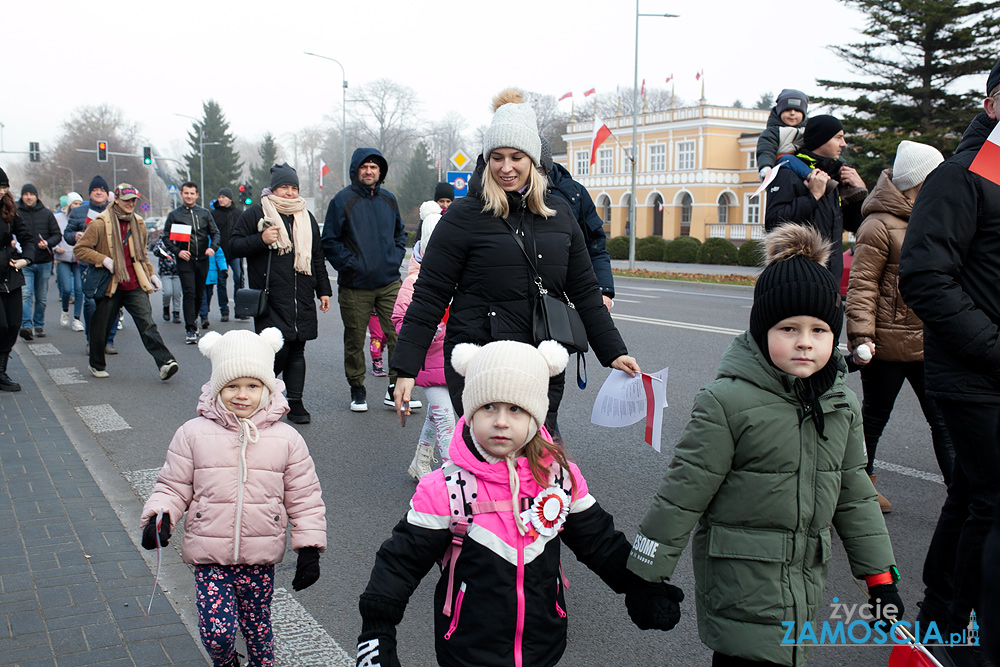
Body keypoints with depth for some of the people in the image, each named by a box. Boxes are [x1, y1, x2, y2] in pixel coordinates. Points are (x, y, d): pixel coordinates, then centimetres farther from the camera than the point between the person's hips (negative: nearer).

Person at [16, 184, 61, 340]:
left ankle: (38, 325, 21)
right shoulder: (15, 213, 2)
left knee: (41, 298, 9)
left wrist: (48, 243, -12)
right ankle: (26, 326, -22)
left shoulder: (46, 214, 6)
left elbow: (57, 235, 7)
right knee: (25, 294, -16)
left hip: (44, 262, 2)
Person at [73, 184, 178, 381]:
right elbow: (80, 249, -6)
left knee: (147, 323, -12)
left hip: (135, 286, 3)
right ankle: (96, 365, 31)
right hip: (110, 285, -2)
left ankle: (164, 362, -21)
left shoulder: (138, 223, 11)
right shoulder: (100, 224, -6)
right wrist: (103, 259, -18)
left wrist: (151, 274, 15)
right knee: (101, 327, 10)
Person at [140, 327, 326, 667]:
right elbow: (174, 486, 4)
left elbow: (304, 498, 2)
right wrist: (159, 516, -15)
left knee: (257, 628, 14)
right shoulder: (194, 434, -4)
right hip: (209, 557, -1)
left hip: (260, 559, 1)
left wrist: (309, 549, 0)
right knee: (217, 632, -6)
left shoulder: (286, 439, -3)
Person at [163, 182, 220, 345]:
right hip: (185, 260, -3)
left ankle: (192, 321, 33)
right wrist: (177, 251, -13)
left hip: (202, 260, 3)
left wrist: (213, 247, -8)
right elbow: (166, 237, 3)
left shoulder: (204, 213, 10)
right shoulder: (174, 215, 4)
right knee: (189, 294, -11)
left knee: (200, 294, 11)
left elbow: (215, 232, 11)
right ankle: (190, 329, -10)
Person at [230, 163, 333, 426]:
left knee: (297, 350, 5)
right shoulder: (255, 214, 3)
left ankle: (295, 402, 13)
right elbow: (234, 246, 1)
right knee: (277, 350, -11)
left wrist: (323, 290, 19)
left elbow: (317, 257, 23)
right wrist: (261, 239, -15)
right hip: (270, 298, -4)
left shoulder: (306, 217, 18)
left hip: (302, 299, 5)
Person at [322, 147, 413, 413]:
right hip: (355, 286, -3)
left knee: (399, 335, -4)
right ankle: (357, 390, 22)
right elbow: (330, 241, -4)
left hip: (389, 283, 3)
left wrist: (395, 258, 7)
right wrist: (349, 264, -12)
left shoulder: (389, 199, 11)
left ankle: (396, 389, 6)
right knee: (355, 340, 7)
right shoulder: (342, 200, -4)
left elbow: (400, 234, 22)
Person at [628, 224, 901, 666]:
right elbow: (684, 490, -14)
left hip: (804, 584, 6)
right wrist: (647, 574, -10)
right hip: (741, 589, -6)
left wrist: (879, 574, 16)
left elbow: (853, 493, 15)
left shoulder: (840, 405, 5)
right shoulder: (727, 402, -16)